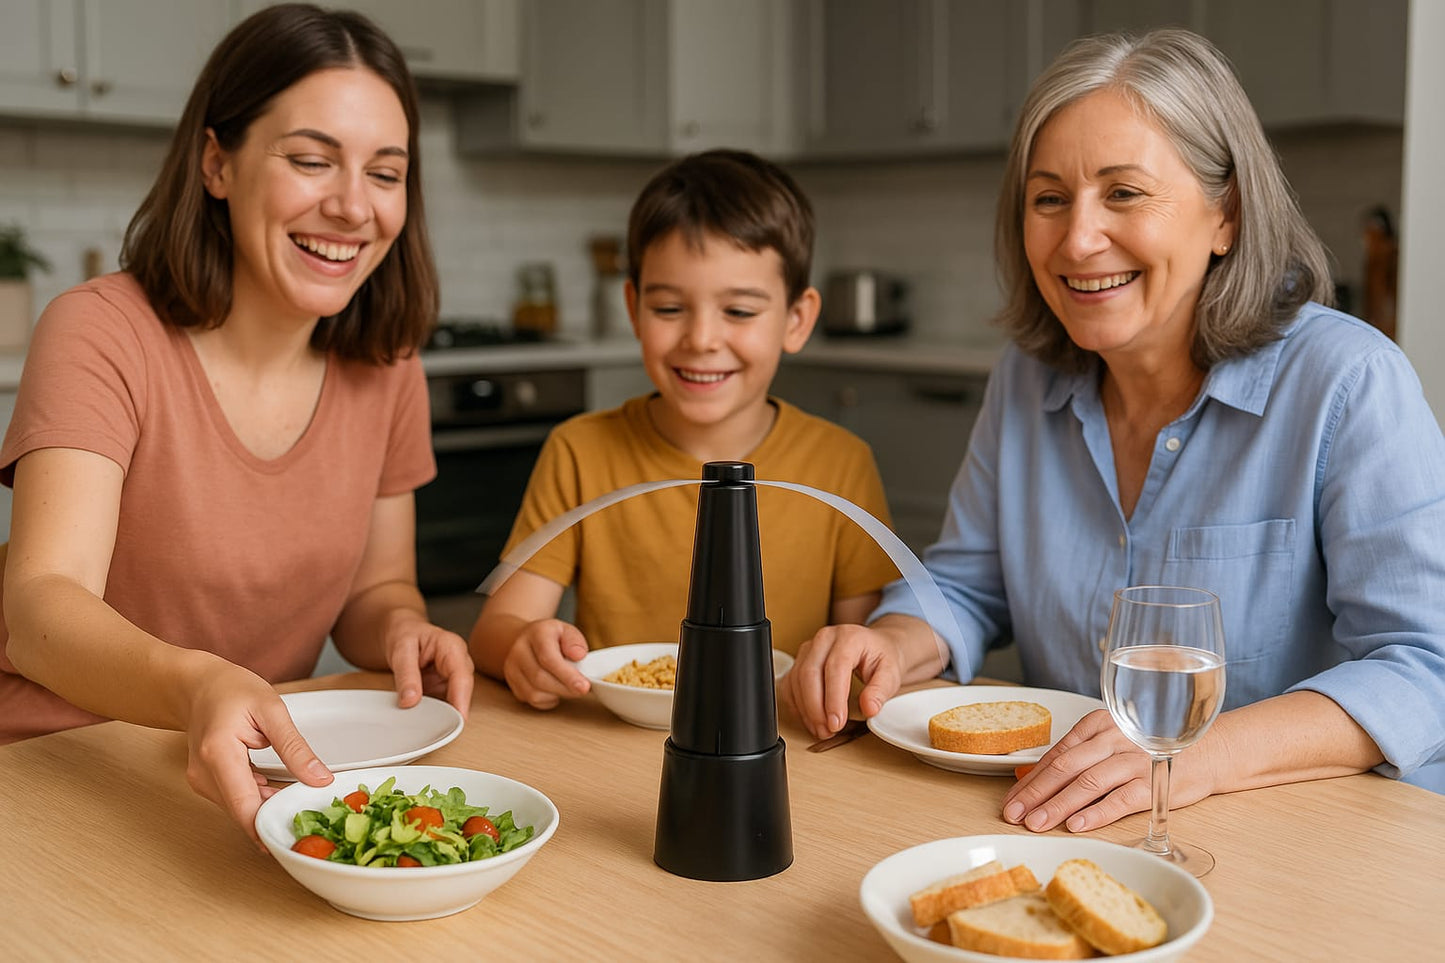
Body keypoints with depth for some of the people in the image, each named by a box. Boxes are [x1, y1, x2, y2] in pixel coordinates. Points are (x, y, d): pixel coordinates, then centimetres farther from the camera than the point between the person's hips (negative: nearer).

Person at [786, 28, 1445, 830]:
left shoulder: (1349, 382, -11)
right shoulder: (1025, 381, 7)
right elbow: (966, 585, 15)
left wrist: (1203, 754, -33)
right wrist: (895, 646, -9)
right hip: (1056, 831, 5)